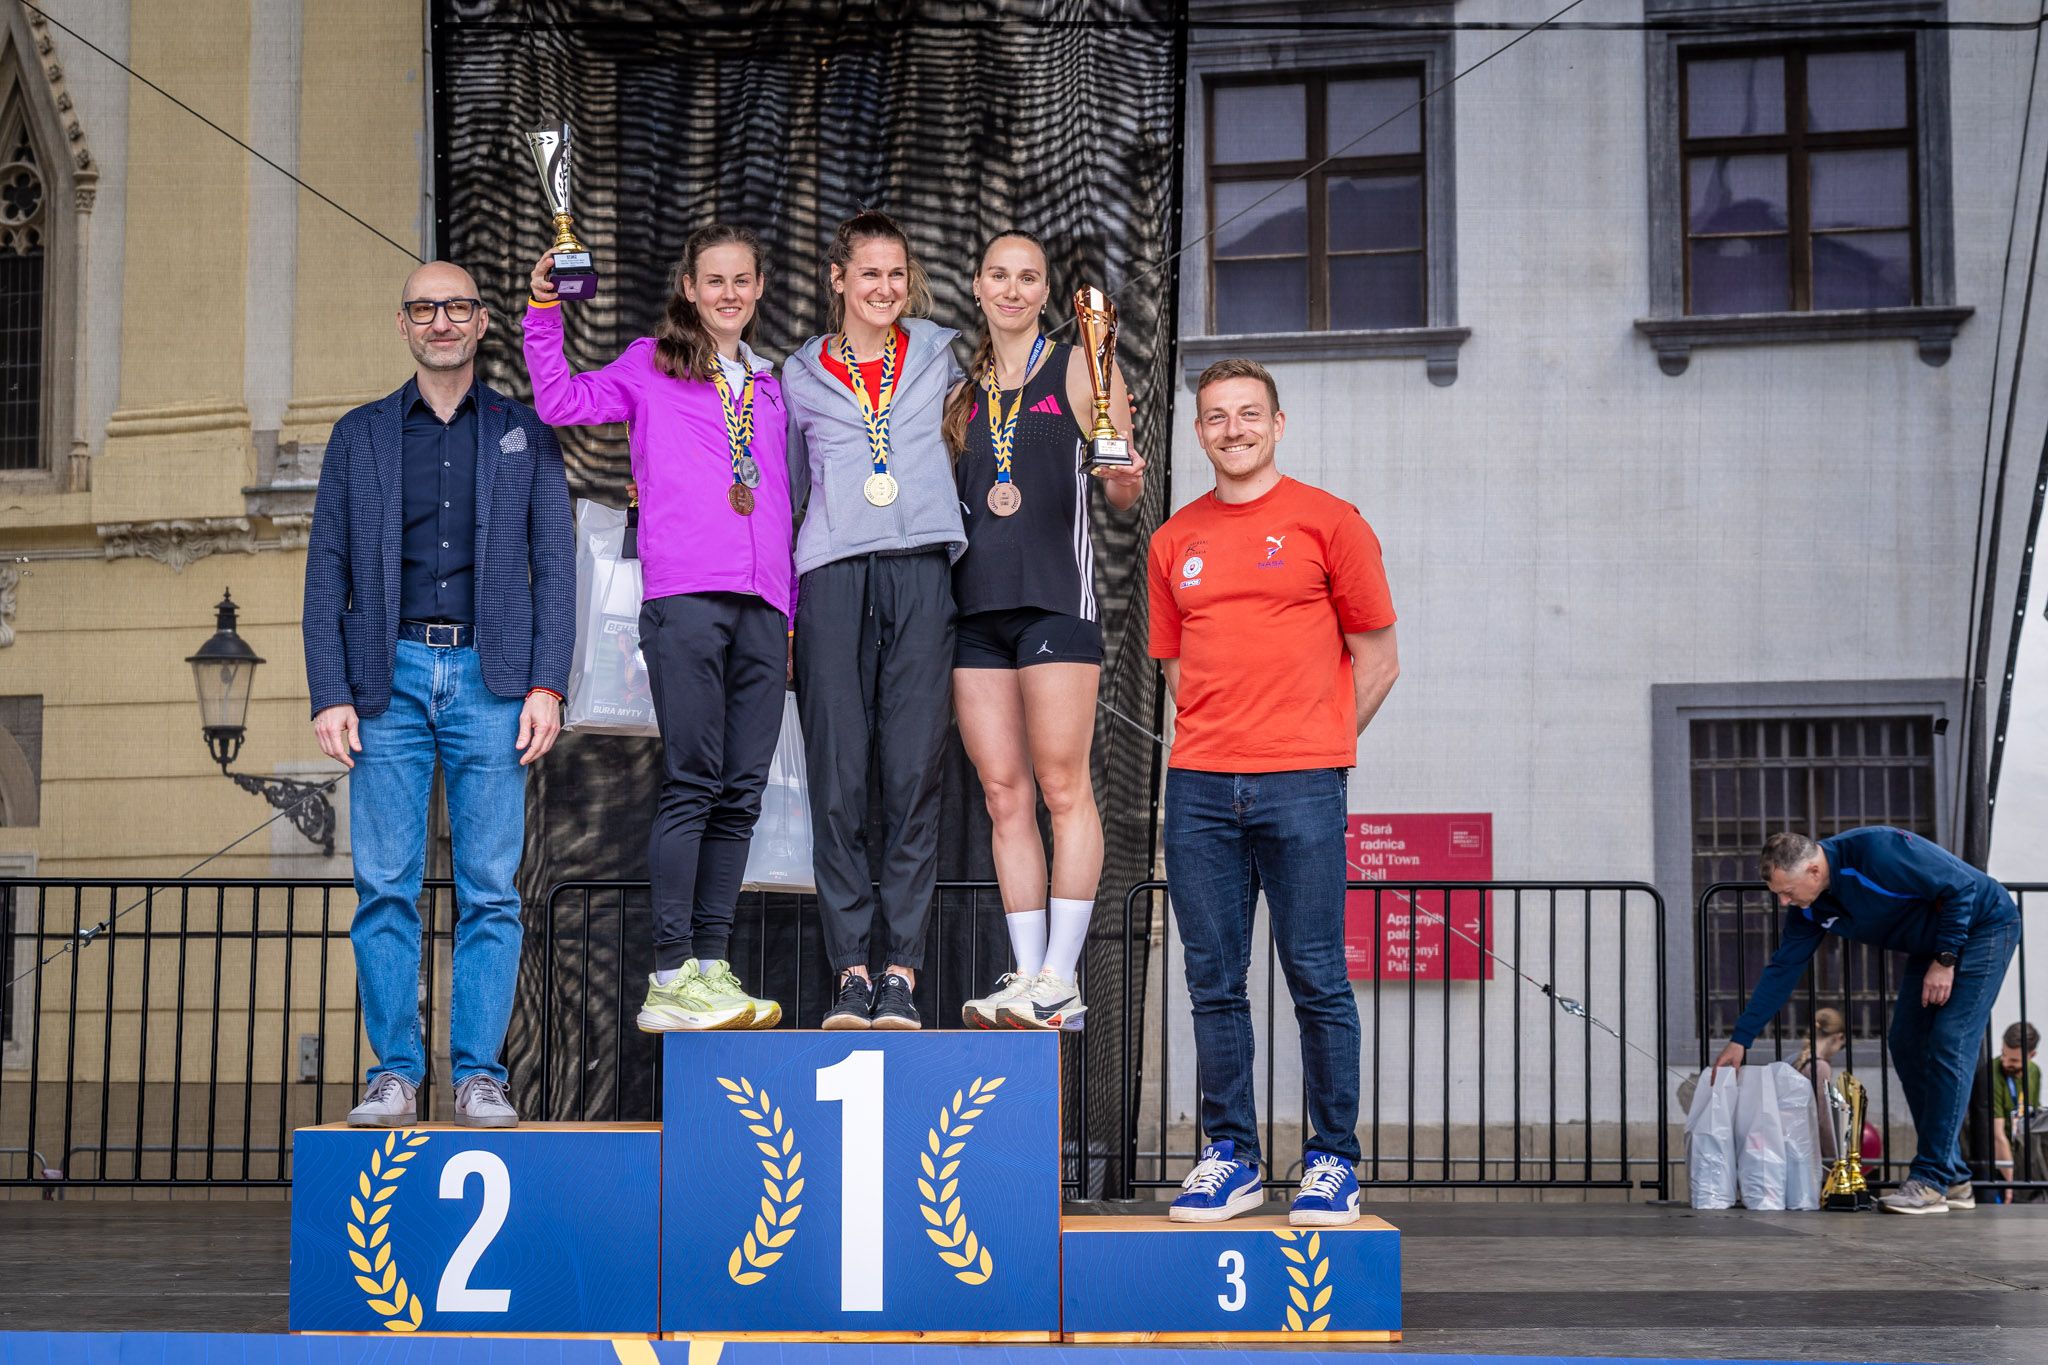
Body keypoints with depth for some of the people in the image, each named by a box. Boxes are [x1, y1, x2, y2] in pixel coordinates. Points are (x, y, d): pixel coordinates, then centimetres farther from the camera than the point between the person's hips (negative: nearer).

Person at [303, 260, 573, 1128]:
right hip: (391, 676, 1)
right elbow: (327, 570, 9)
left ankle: (478, 1074, 2)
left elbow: (554, 563, 8)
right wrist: (329, 693, -1)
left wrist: (547, 684, -3)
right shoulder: (359, 436, 14)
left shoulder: (525, 435, 12)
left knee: (490, 889, -3)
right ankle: (394, 1074, 4)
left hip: (490, 678, -1)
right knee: (385, 887, -2)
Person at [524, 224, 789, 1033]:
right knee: (692, 781, -10)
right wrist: (544, 312, -6)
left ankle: (712, 967, 5)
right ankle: (670, 980, -10)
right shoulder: (650, 367, 13)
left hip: (762, 604, 5)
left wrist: (794, 609, 18)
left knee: (742, 792, 1)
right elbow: (561, 402, 1)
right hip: (684, 595, -5)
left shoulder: (769, 388, 24)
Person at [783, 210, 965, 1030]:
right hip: (832, 573, 0)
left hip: (920, 567, 0)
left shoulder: (939, 355, 16)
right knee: (837, 782, -5)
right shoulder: (801, 376, 16)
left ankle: (902, 971, -3)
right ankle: (851, 970, -1)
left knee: (914, 775, -5)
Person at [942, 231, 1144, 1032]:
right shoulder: (962, 389, 18)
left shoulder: (1077, 370, 6)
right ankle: (1027, 977, 6)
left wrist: (1126, 478, -18)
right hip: (975, 603, 5)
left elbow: (1120, 494, 4)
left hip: (1054, 596, -5)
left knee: (1062, 786, -7)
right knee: (1003, 795, 3)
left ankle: (1060, 982, -6)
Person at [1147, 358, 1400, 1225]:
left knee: (1317, 980, -2)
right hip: (1198, 787, 4)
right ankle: (1229, 1157, 12)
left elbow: (1377, 662, 5)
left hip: (1300, 788, -3)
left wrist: (1310, 746, 4)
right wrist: (1219, 741, 9)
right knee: (1214, 982, 4)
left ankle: (1333, 1162, 5)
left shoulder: (1328, 522, 3)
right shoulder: (1174, 541, 14)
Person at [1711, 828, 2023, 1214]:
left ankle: (1931, 1182, -17)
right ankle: (1954, 1182, 10)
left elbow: (1961, 887, -27)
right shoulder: (1809, 908, -7)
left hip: (1982, 925, -9)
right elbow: (1781, 970, 1)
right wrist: (1740, 1040, 0)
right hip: (1929, 945, 9)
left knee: (1949, 1044, -16)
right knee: (1906, 1046, 3)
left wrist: (1945, 960, -22)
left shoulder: (1876, 851, -33)